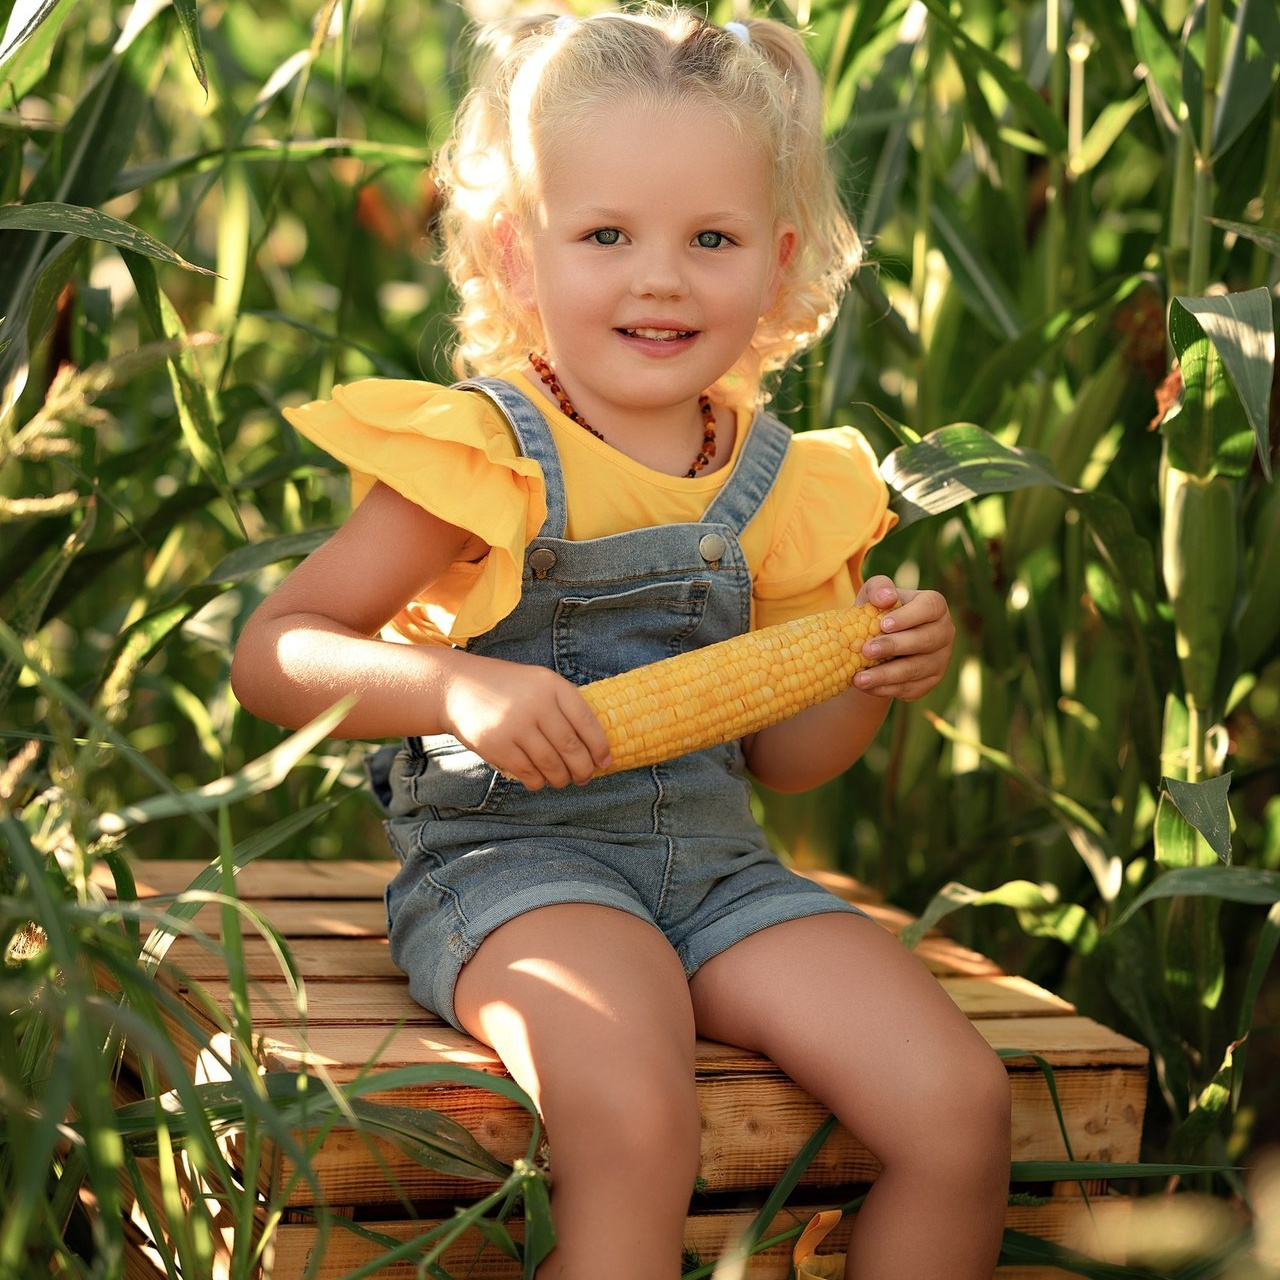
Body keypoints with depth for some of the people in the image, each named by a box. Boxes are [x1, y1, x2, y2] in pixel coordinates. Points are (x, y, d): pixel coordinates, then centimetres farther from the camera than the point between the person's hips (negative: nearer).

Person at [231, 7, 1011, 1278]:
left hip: (716, 862, 5)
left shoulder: (781, 482, 9)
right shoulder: (484, 457, -7)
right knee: (634, 1125, -34)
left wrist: (873, 677, -2)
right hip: (507, 853, -5)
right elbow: (271, 652, -9)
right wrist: (455, 685, -25)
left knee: (959, 1105, -11)